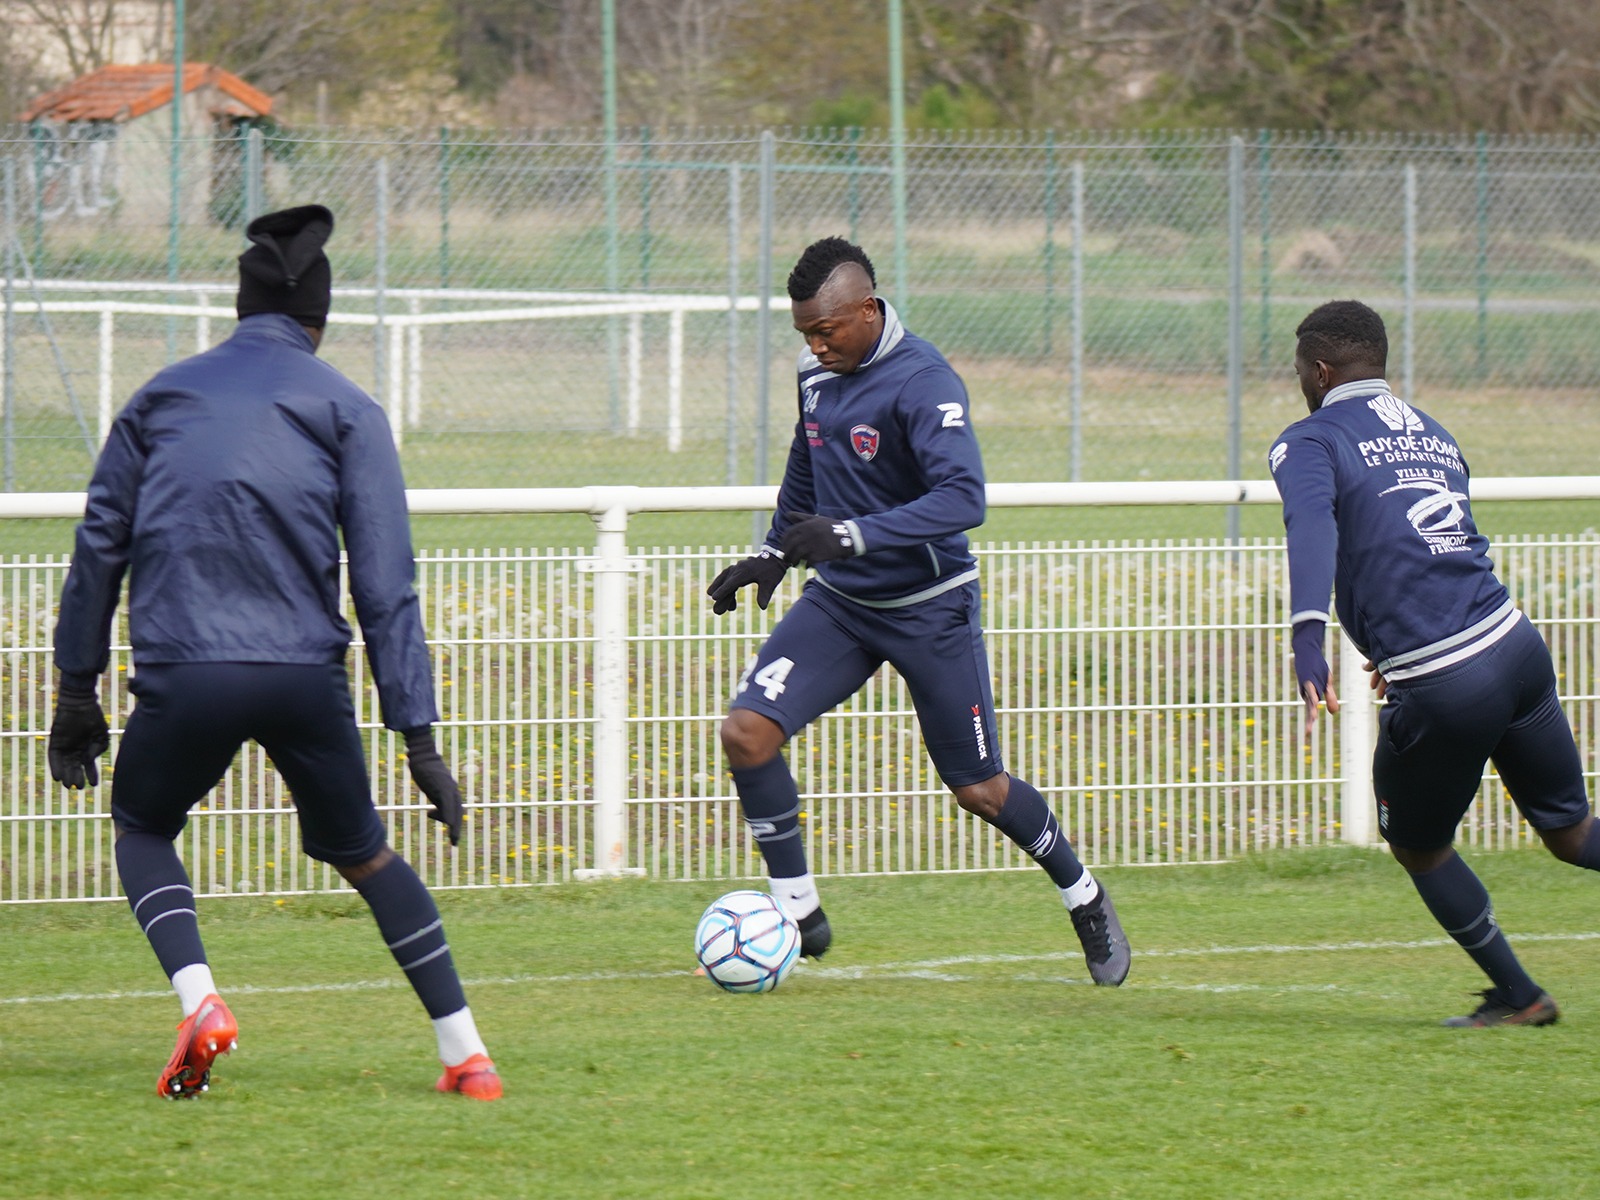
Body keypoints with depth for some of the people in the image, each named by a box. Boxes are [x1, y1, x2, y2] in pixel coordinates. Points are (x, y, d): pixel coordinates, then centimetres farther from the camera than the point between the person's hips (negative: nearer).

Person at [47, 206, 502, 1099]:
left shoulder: (164, 395, 14)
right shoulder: (346, 411, 8)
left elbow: (101, 545, 13)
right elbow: (387, 582, 1)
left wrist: (78, 688, 18)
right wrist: (419, 735, 0)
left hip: (181, 672, 0)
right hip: (305, 674, 0)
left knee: (143, 830, 25)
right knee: (362, 853, 19)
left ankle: (199, 1000, -2)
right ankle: (466, 1053, 12)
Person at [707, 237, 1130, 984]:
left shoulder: (922, 382, -23)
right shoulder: (817, 372, 1)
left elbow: (963, 499, -33)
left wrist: (850, 536, -40)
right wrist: (774, 553, 16)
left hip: (929, 608, -6)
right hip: (839, 602, 6)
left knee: (977, 788, 4)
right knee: (747, 732, -13)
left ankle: (1084, 900, 30)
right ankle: (798, 913, -2)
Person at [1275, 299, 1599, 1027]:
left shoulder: (1310, 442, 0)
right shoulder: (1434, 434, 20)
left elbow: (1312, 530, -21)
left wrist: (1307, 641, -36)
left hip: (1440, 693, -6)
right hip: (1515, 645, 6)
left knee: (1419, 849, 18)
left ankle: (1517, 995, 22)